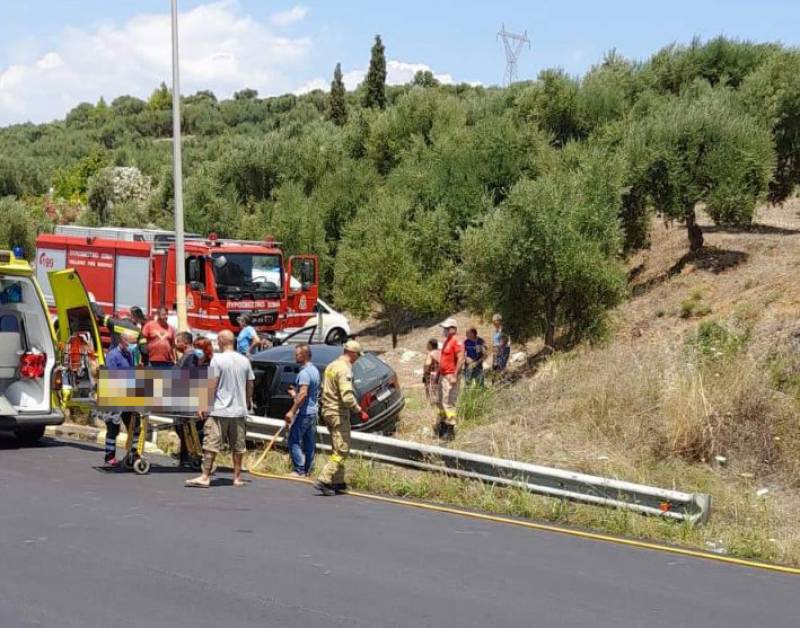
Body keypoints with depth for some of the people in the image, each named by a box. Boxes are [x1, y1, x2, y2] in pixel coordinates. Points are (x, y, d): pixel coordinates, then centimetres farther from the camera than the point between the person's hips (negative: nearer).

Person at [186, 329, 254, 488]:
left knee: (211, 444, -4)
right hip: (239, 410, 5)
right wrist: (248, 402, 28)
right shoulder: (244, 360, 6)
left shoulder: (217, 359, -9)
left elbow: (212, 385, -12)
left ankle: (205, 477, -7)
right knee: (238, 446, 10)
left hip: (219, 410, -5)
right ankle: (237, 477, 13)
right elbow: (250, 385, 12)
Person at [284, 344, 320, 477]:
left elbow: (303, 393, -27)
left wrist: (292, 411, -26)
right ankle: (308, 469, 15)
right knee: (309, 442, 12)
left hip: (304, 412, -10)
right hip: (313, 411, 10)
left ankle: (299, 470, -8)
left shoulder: (304, 373, -18)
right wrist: (295, 394, 26)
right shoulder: (315, 370, 14)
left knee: (294, 441, -6)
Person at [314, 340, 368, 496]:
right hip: (339, 413, -10)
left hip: (328, 411, 10)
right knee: (342, 449, -7)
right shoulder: (345, 369, -17)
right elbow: (347, 396, -24)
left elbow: (324, 389, 20)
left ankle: (338, 483, 20)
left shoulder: (331, 366, 13)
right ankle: (323, 480, -15)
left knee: (337, 449, 17)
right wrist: (360, 410, -16)